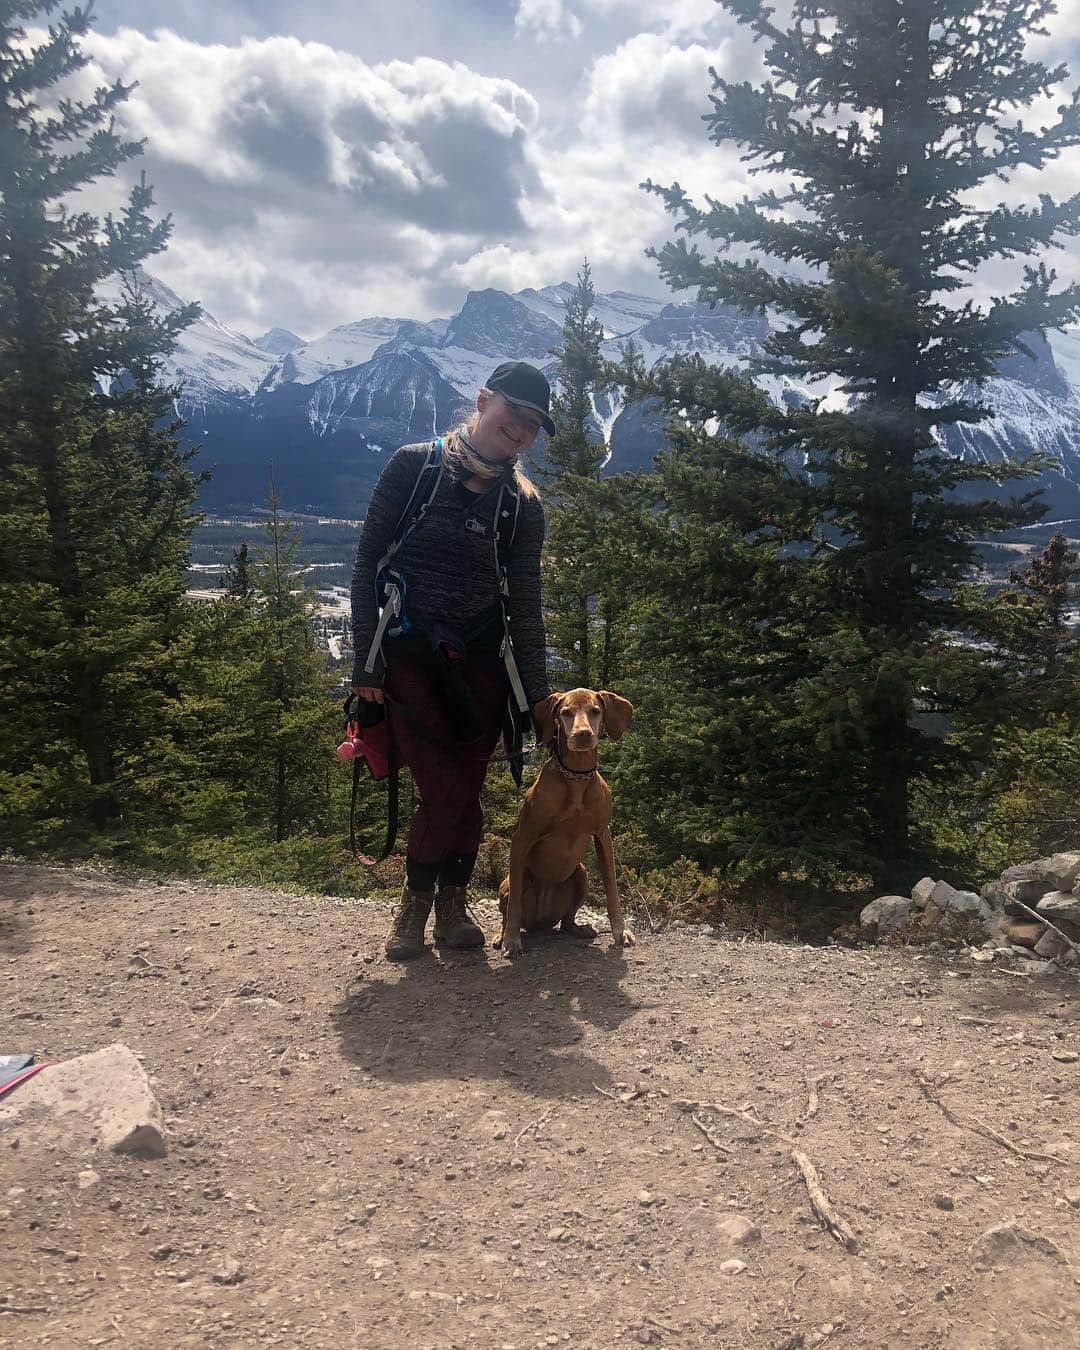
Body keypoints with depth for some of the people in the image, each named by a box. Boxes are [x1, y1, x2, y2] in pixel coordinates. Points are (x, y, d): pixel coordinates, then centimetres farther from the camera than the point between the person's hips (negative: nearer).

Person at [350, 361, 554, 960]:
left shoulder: (522, 502, 6)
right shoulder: (413, 466, -2)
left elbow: (525, 603, 10)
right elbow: (367, 562, -1)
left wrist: (538, 694, 6)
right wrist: (365, 662, -6)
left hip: (480, 662, 3)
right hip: (409, 657, -3)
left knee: (466, 790, 1)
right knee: (446, 789, -11)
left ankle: (452, 904, 24)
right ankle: (415, 901, 15)